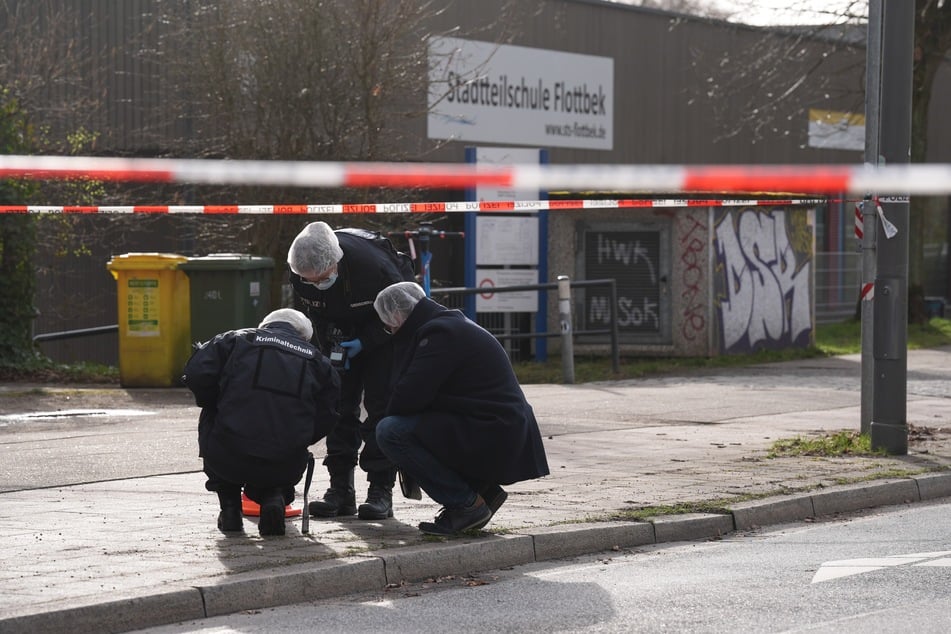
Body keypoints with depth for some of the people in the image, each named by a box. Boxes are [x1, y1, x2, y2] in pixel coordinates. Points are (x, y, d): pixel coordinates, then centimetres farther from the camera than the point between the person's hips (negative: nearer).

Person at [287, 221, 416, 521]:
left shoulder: (373, 265, -37)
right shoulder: (300, 273, -22)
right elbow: (316, 315, -2)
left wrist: (364, 343, -26)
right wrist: (333, 345, -17)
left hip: (385, 330, -4)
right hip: (342, 335, 5)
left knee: (380, 404, -12)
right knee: (340, 405, -1)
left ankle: (381, 490, -10)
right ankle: (341, 489, 2)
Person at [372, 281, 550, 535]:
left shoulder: (440, 334, -14)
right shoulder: (451, 324, 19)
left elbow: (410, 395, -19)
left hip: (491, 438, -11)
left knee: (390, 431, -18)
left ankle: (468, 504, -11)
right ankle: (483, 490, 16)